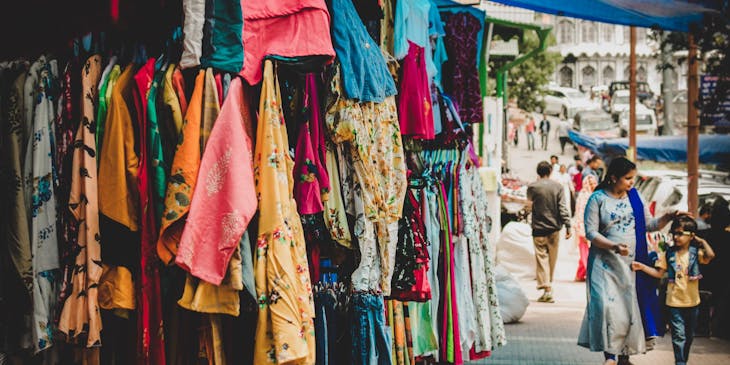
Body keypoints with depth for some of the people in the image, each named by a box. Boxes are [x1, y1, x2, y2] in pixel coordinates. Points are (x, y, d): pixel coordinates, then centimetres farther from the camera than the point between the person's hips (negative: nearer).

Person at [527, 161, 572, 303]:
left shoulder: (532, 187, -6)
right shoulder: (557, 187, -4)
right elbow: (563, 208, -7)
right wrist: (568, 226, -5)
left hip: (539, 228, -1)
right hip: (554, 227, 2)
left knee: (542, 257, -2)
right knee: (552, 257, 14)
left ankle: (546, 289, -12)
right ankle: (549, 283, 24)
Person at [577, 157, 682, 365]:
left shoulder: (634, 196, 8)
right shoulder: (598, 199, -6)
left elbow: (649, 225, 13)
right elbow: (590, 232, -10)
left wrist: (668, 217, -5)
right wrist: (614, 246, -23)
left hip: (631, 262, 4)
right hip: (605, 262, -4)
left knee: (631, 307, 4)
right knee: (608, 306, -16)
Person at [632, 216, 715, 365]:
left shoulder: (696, 252, -5)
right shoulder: (668, 254, -1)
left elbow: (710, 255, -25)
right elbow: (659, 273, 3)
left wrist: (702, 241, -12)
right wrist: (642, 267, -8)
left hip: (692, 302, 1)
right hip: (674, 302, -1)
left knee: (689, 335, 16)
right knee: (678, 335, -5)